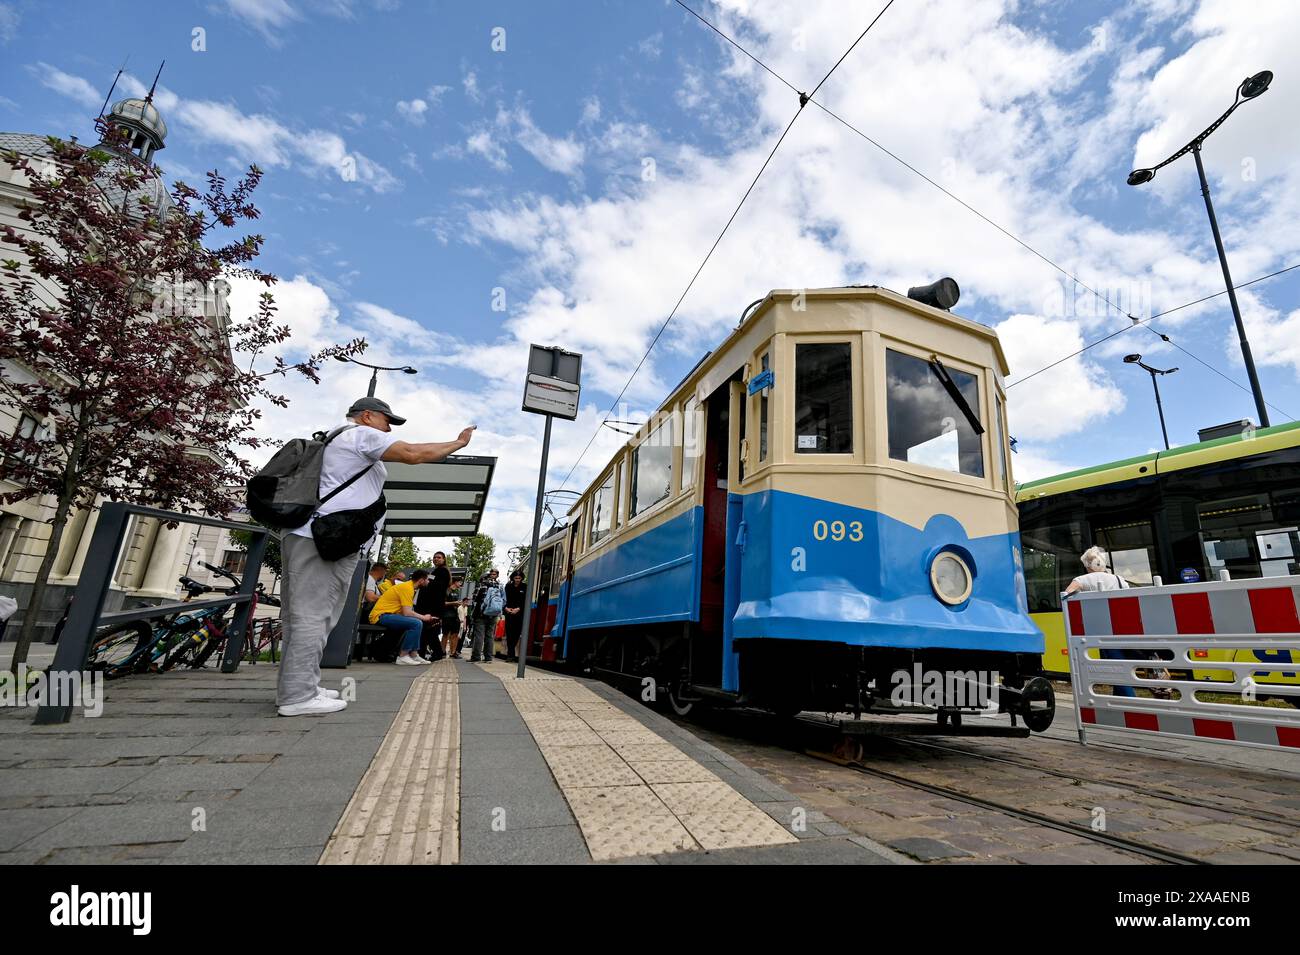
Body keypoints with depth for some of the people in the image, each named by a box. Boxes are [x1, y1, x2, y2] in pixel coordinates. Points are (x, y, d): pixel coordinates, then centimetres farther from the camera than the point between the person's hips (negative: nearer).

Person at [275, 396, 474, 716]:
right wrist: (458, 443, -1)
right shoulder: (362, 434, -2)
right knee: (312, 615, -11)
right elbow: (414, 454, -11)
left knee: (303, 615, 11)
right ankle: (298, 695, -9)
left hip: (308, 535, 10)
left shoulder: (335, 441, 30)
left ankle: (294, 687, 17)